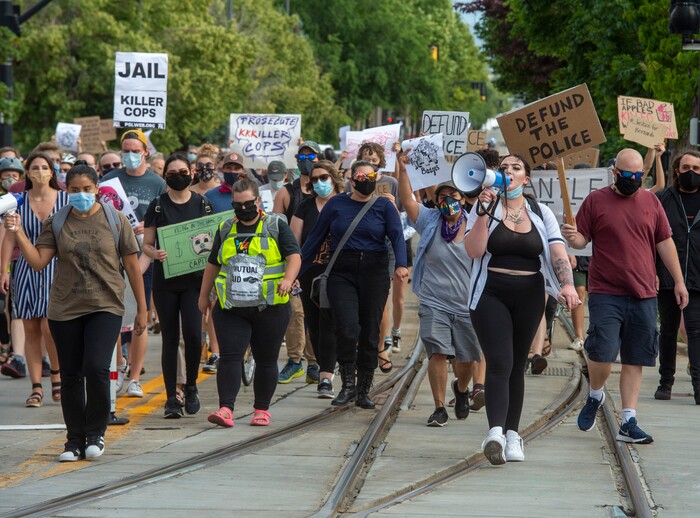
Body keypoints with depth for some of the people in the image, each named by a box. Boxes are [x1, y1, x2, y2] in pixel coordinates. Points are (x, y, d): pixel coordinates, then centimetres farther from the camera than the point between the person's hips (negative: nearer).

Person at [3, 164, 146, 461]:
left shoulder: (114, 220, 2)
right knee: (71, 376, 5)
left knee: (96, 368, -17)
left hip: (105, 308, -2)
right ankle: (75, 440, 17)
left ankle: (96, 433, 2)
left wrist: (142, 309, 6)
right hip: (65, 310, 2)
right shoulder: (56, 223, 6)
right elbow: (38, 262, -1)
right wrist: (18, 234, -14)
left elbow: (132, 266, 5)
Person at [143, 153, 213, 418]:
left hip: (194, 279, 0)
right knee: (170, 339, 2)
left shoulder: (202, 204, 7)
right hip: (165, 279, 0)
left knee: (193, 334, -13)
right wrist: (156, 253, -16)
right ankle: (171, 398, 8)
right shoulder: (157, 205, 5)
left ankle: (191, 386, 10)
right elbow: (146, 244, 5)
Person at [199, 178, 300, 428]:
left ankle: (261, 410, 15)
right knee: (229, 357, -10)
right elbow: (213, 264, 22)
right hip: (230, 308, 2)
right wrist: (204, 295, 23)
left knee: (266, 360, 5)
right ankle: (226, 409, -16)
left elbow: (294, 256, -5)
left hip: (269, 307, -2)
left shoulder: (276, 226, 3)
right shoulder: (226, 230, 13)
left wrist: (288, 279, -24)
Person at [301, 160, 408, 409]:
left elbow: (397, 236, -7)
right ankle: (348, 385, -3)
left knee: (370, 332, 4)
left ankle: (363, 391, 15)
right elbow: (316, 238, 8)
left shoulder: (384, 206, 5)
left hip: (374, 273, 1)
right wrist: (297, 271, 5)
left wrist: (401, 264, -26)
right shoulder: (336, 204, 5)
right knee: (347, 328, -17)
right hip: (342, 273, -1)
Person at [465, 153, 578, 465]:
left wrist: (567, 284, -21)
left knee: (517, 366, 9)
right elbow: (473, 250, -10)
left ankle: (512, 435, 15)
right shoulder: (486, 209, 2)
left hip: (528, 296, 3)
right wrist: (483, 214, -19)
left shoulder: (541, 214, 8)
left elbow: (558, 252, -4)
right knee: (499, 363, -17)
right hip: (490, 295, -3)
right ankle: (496, 432, -28)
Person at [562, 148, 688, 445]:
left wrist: (678, 281, 12)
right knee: (602, 353, -12)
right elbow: (582, 239, 4)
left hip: (643, 296, 3)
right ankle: (595, 396, 19)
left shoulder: (651, 202, 10)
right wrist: (572, 237, -20)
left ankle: (628, 423, 7)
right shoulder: (596, 201, 2)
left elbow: (665, 243, 14)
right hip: (606, 294, -3)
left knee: (635, 360, 3)